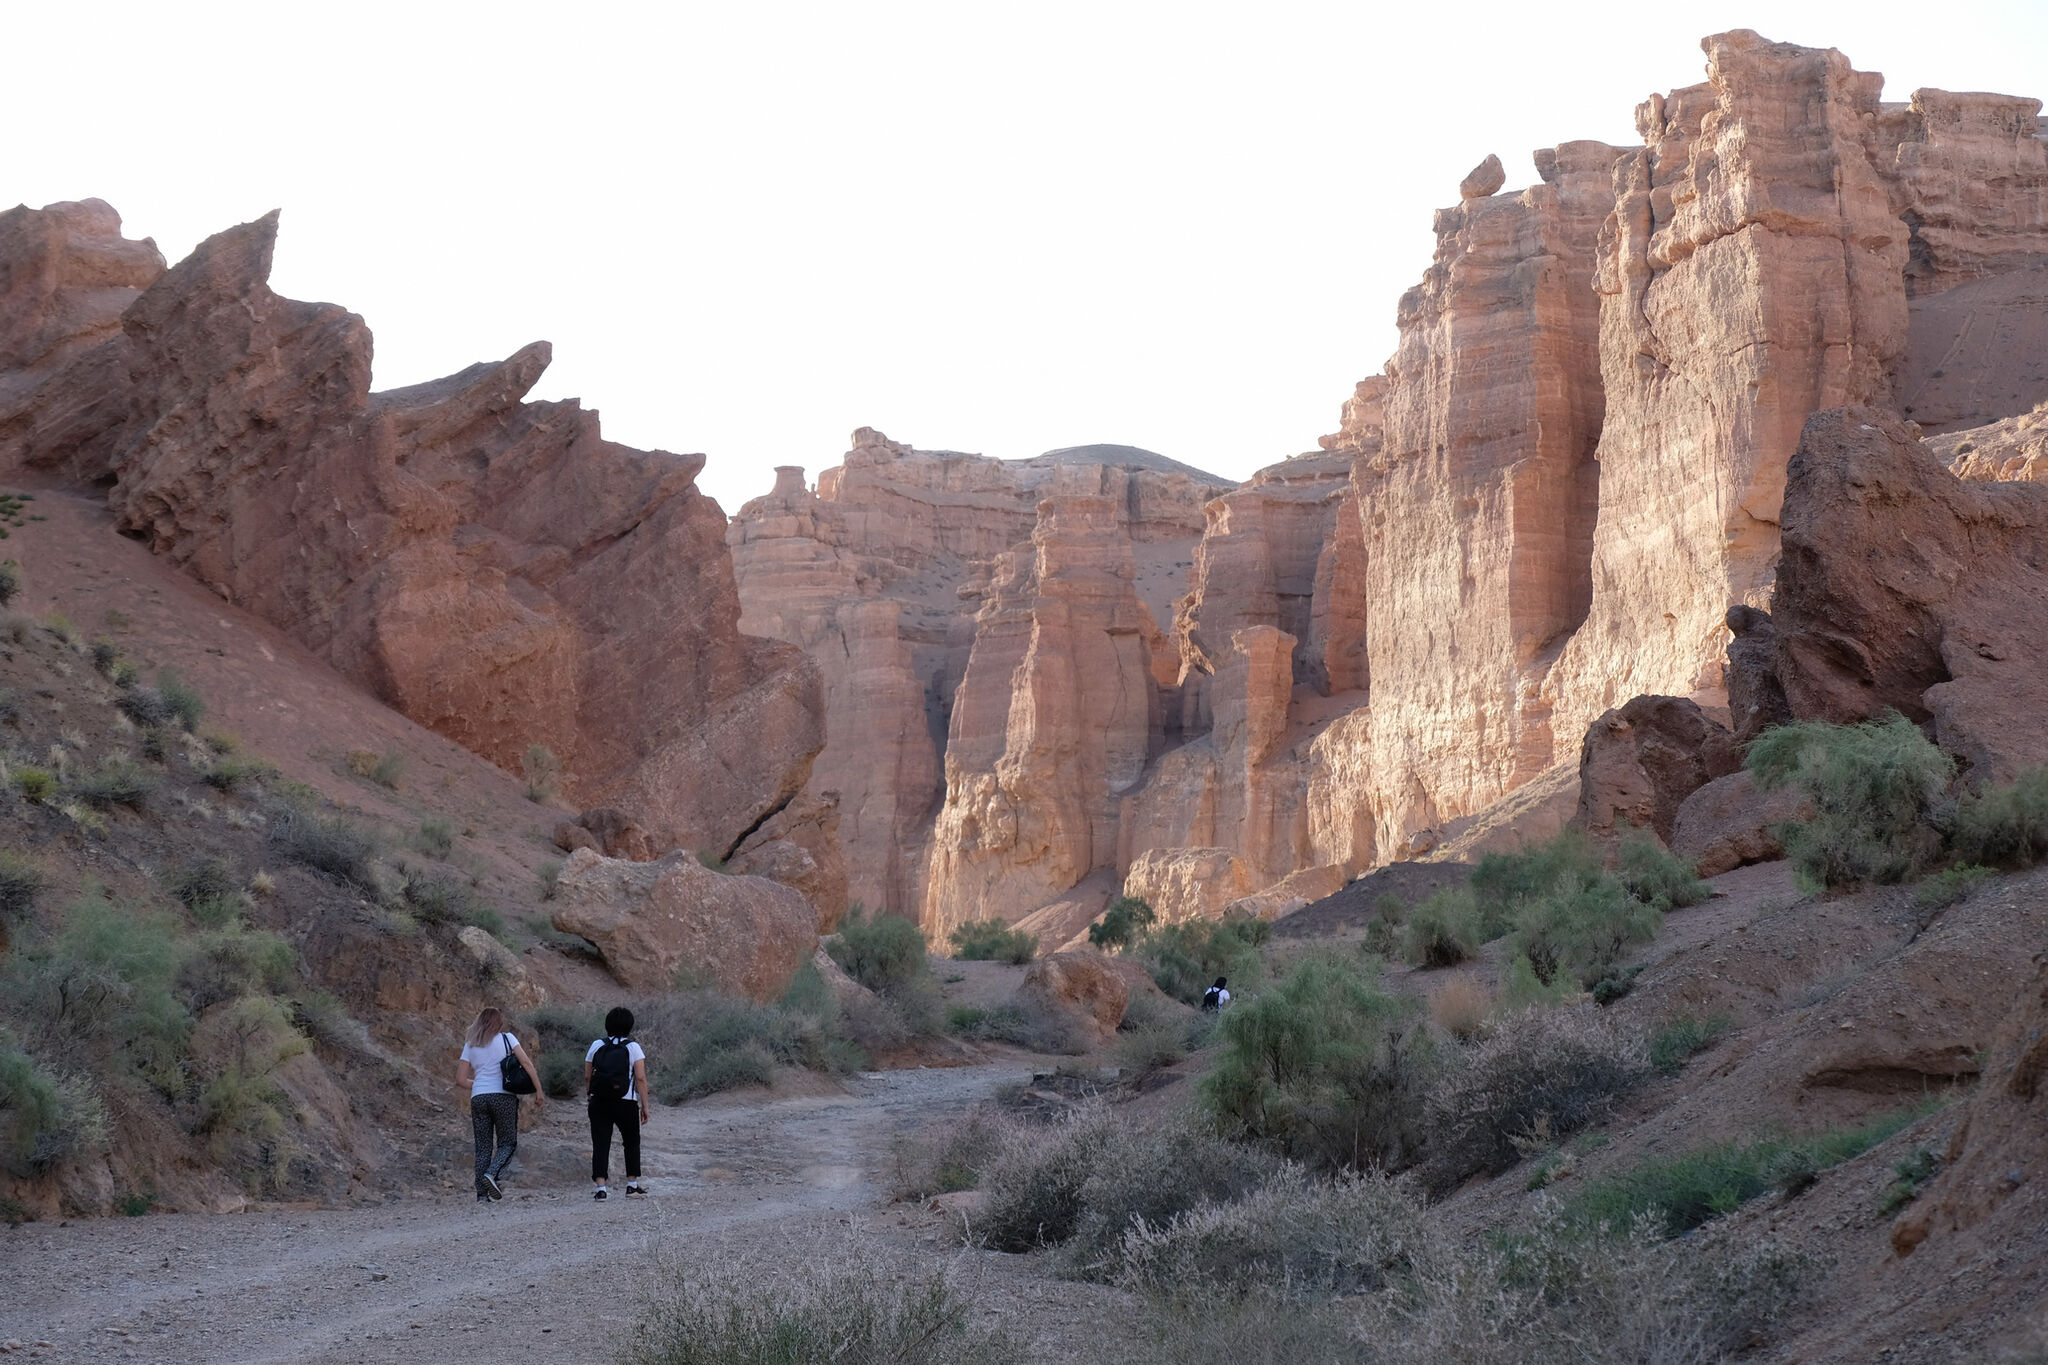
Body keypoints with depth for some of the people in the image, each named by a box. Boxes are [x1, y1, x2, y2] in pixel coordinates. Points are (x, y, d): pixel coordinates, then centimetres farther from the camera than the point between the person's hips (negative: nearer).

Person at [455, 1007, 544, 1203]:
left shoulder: (470, 1046, 13)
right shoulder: (506, 1039, 5)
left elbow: (460, 1079, 11)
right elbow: (526, 1063, -4)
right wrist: (539, 1091, -1)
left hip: (478, 1098, 3)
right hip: (504, 1096, -3)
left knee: (483, 1147, 6)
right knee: (507, 1143, 6)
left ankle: (482, 1193, -2)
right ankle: (492, 1173, -20)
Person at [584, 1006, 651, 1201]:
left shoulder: (597, 1046, 4)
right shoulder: (633, 1048, -3)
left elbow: (587, 1077, 4)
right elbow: (640, 1078, -9)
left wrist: (590, 1096, 16)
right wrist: (644, 1106, -5)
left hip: (599, 1103, 1)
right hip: (626, 1103, -1)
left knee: (600, 1145, 2)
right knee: (631, 1143, 17)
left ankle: (601, 1188, -8)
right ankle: (632, 1185, 19)